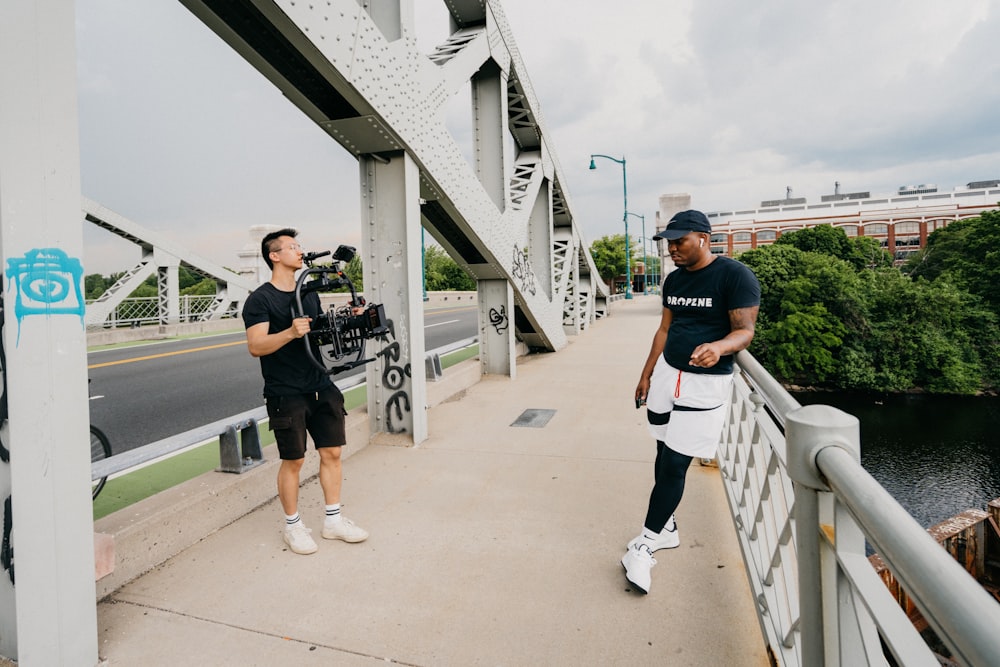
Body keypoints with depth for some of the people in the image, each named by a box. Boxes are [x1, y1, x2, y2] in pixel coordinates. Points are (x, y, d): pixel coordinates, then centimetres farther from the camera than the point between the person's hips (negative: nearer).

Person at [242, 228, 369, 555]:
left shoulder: (310, 293, 14)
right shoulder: (260, 299, -8)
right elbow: (256, 346, -18)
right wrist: (290, 333, -34)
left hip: (321, 387, 6)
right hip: (286, 395, -6)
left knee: (332, 452, 8)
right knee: (293, 461, 4)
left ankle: (333, 520, 22)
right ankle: (293, 526, 23)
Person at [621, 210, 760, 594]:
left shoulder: (735, 275, -11)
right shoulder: (674, 280, 10)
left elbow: (745, 330, -16)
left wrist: (719, 347, -37)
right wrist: (646, 374, 17)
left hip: (705, 383, -6)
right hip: (666, 374, 7)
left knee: (675, 463, -6)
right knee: (665, 455, 11)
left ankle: (645, 544, 5)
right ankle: (666, 529, 28)